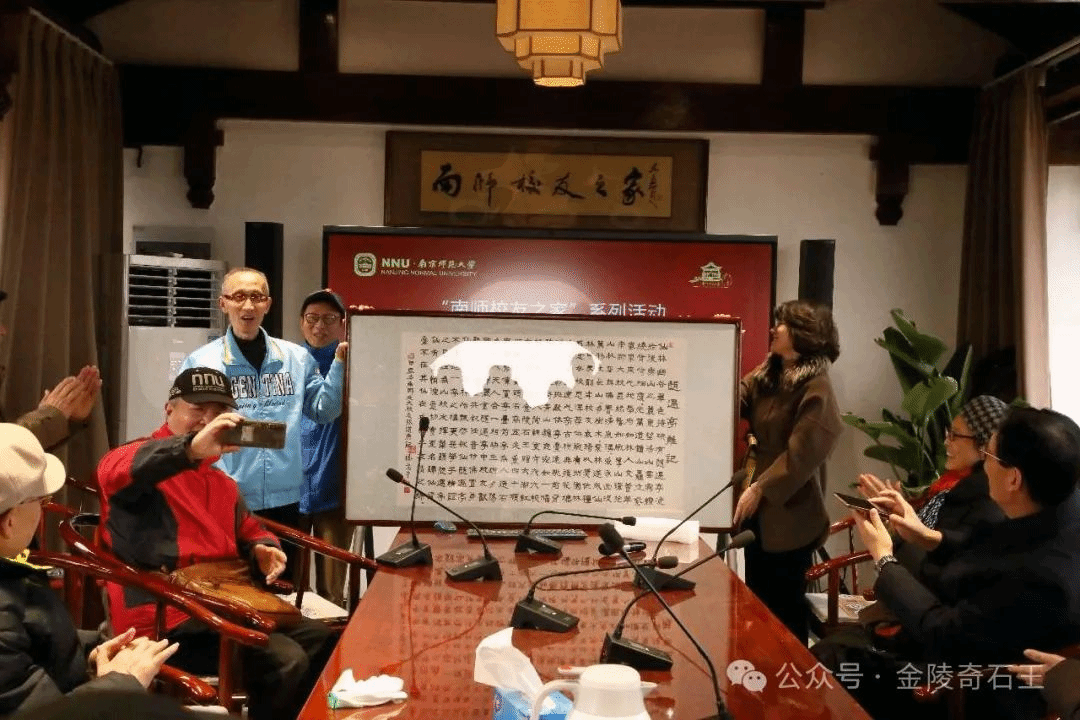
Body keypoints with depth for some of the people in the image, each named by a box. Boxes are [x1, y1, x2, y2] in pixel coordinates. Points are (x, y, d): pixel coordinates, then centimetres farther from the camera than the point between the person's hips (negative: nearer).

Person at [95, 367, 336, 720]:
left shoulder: (222, 482, 21)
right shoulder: (149, 464, -7)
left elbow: (250, 531, 30)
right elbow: (113, 472, -31)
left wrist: (263, 549, 4)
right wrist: (191, 449, -47)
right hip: (165, 617, -9)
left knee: (320, 638, 7)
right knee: (285, 660, -23)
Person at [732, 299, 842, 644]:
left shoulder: (815, 388, -17)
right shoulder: (766, 375, 9)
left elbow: (801, 453, -21)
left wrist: (759, 490, -19)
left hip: (789, 513, -8)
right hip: (760, 510, 8)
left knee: (785, 605, 5)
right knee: (757, 599, 18)